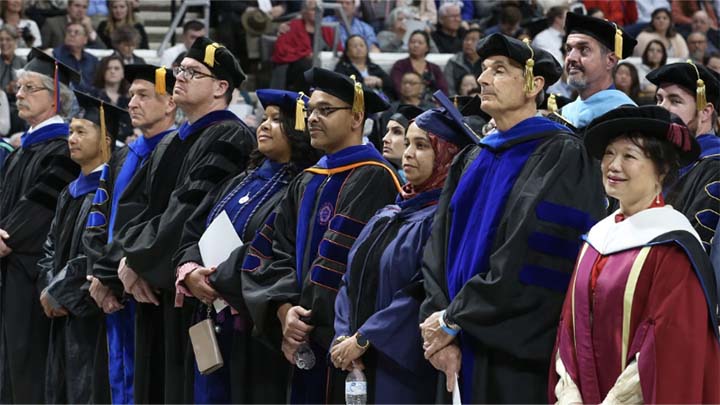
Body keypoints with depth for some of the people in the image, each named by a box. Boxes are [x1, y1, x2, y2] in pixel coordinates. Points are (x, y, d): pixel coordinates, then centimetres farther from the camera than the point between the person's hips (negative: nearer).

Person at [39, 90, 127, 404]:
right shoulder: (70, 193, 17)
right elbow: (51, 247, 18)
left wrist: (57, 292, -11)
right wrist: (48, 290, 0)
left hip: (93, 316, -9)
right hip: (62, 318, 9)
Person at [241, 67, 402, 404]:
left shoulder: (371, 178, -10)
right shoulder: (307, 183, 16)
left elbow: (340, 260, -16)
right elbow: (276, 251, 8)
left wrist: (305, 321, -10)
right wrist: (285, 309, -10)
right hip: (306, 341, 8)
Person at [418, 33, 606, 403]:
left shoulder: (559, 156, -8)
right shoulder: (472, 162, 15)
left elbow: (534, 256, -17)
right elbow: (439, 250, 8)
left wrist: (453, 319, -14)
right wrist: (439, 324, -8)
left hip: (521, 358, -6)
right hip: (463, 356, 6)